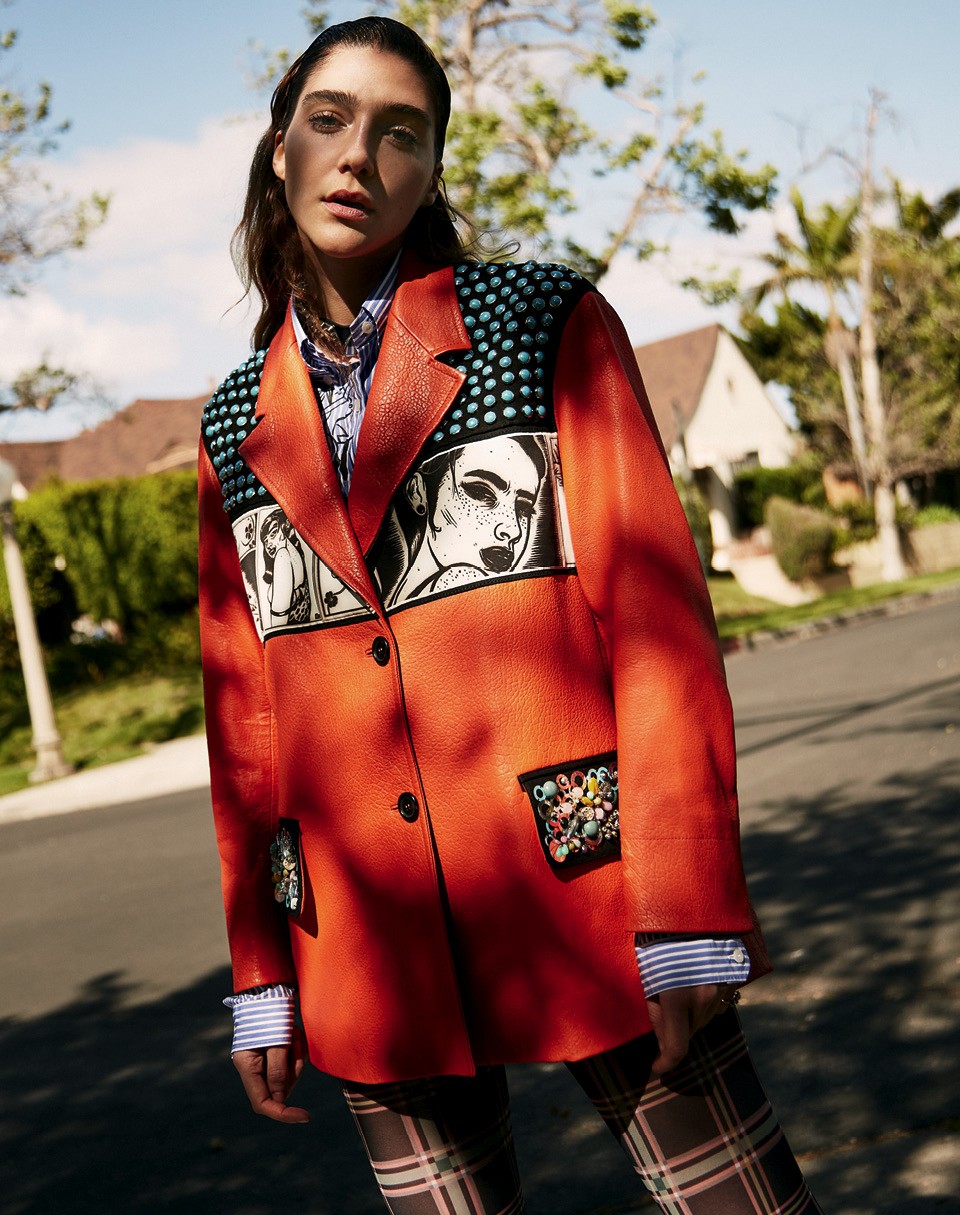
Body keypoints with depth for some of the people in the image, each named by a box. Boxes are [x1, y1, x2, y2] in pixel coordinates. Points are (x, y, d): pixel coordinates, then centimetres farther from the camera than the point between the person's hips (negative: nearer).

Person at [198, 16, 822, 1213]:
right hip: (373, 952, 3)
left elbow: (657, 606, -5)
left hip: (583, 889, -3)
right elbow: (241, 717, 12)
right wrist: (260, 979, 11)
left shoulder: (546, 325, 1)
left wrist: (686, 920, -11)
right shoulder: (237, 426, 11)